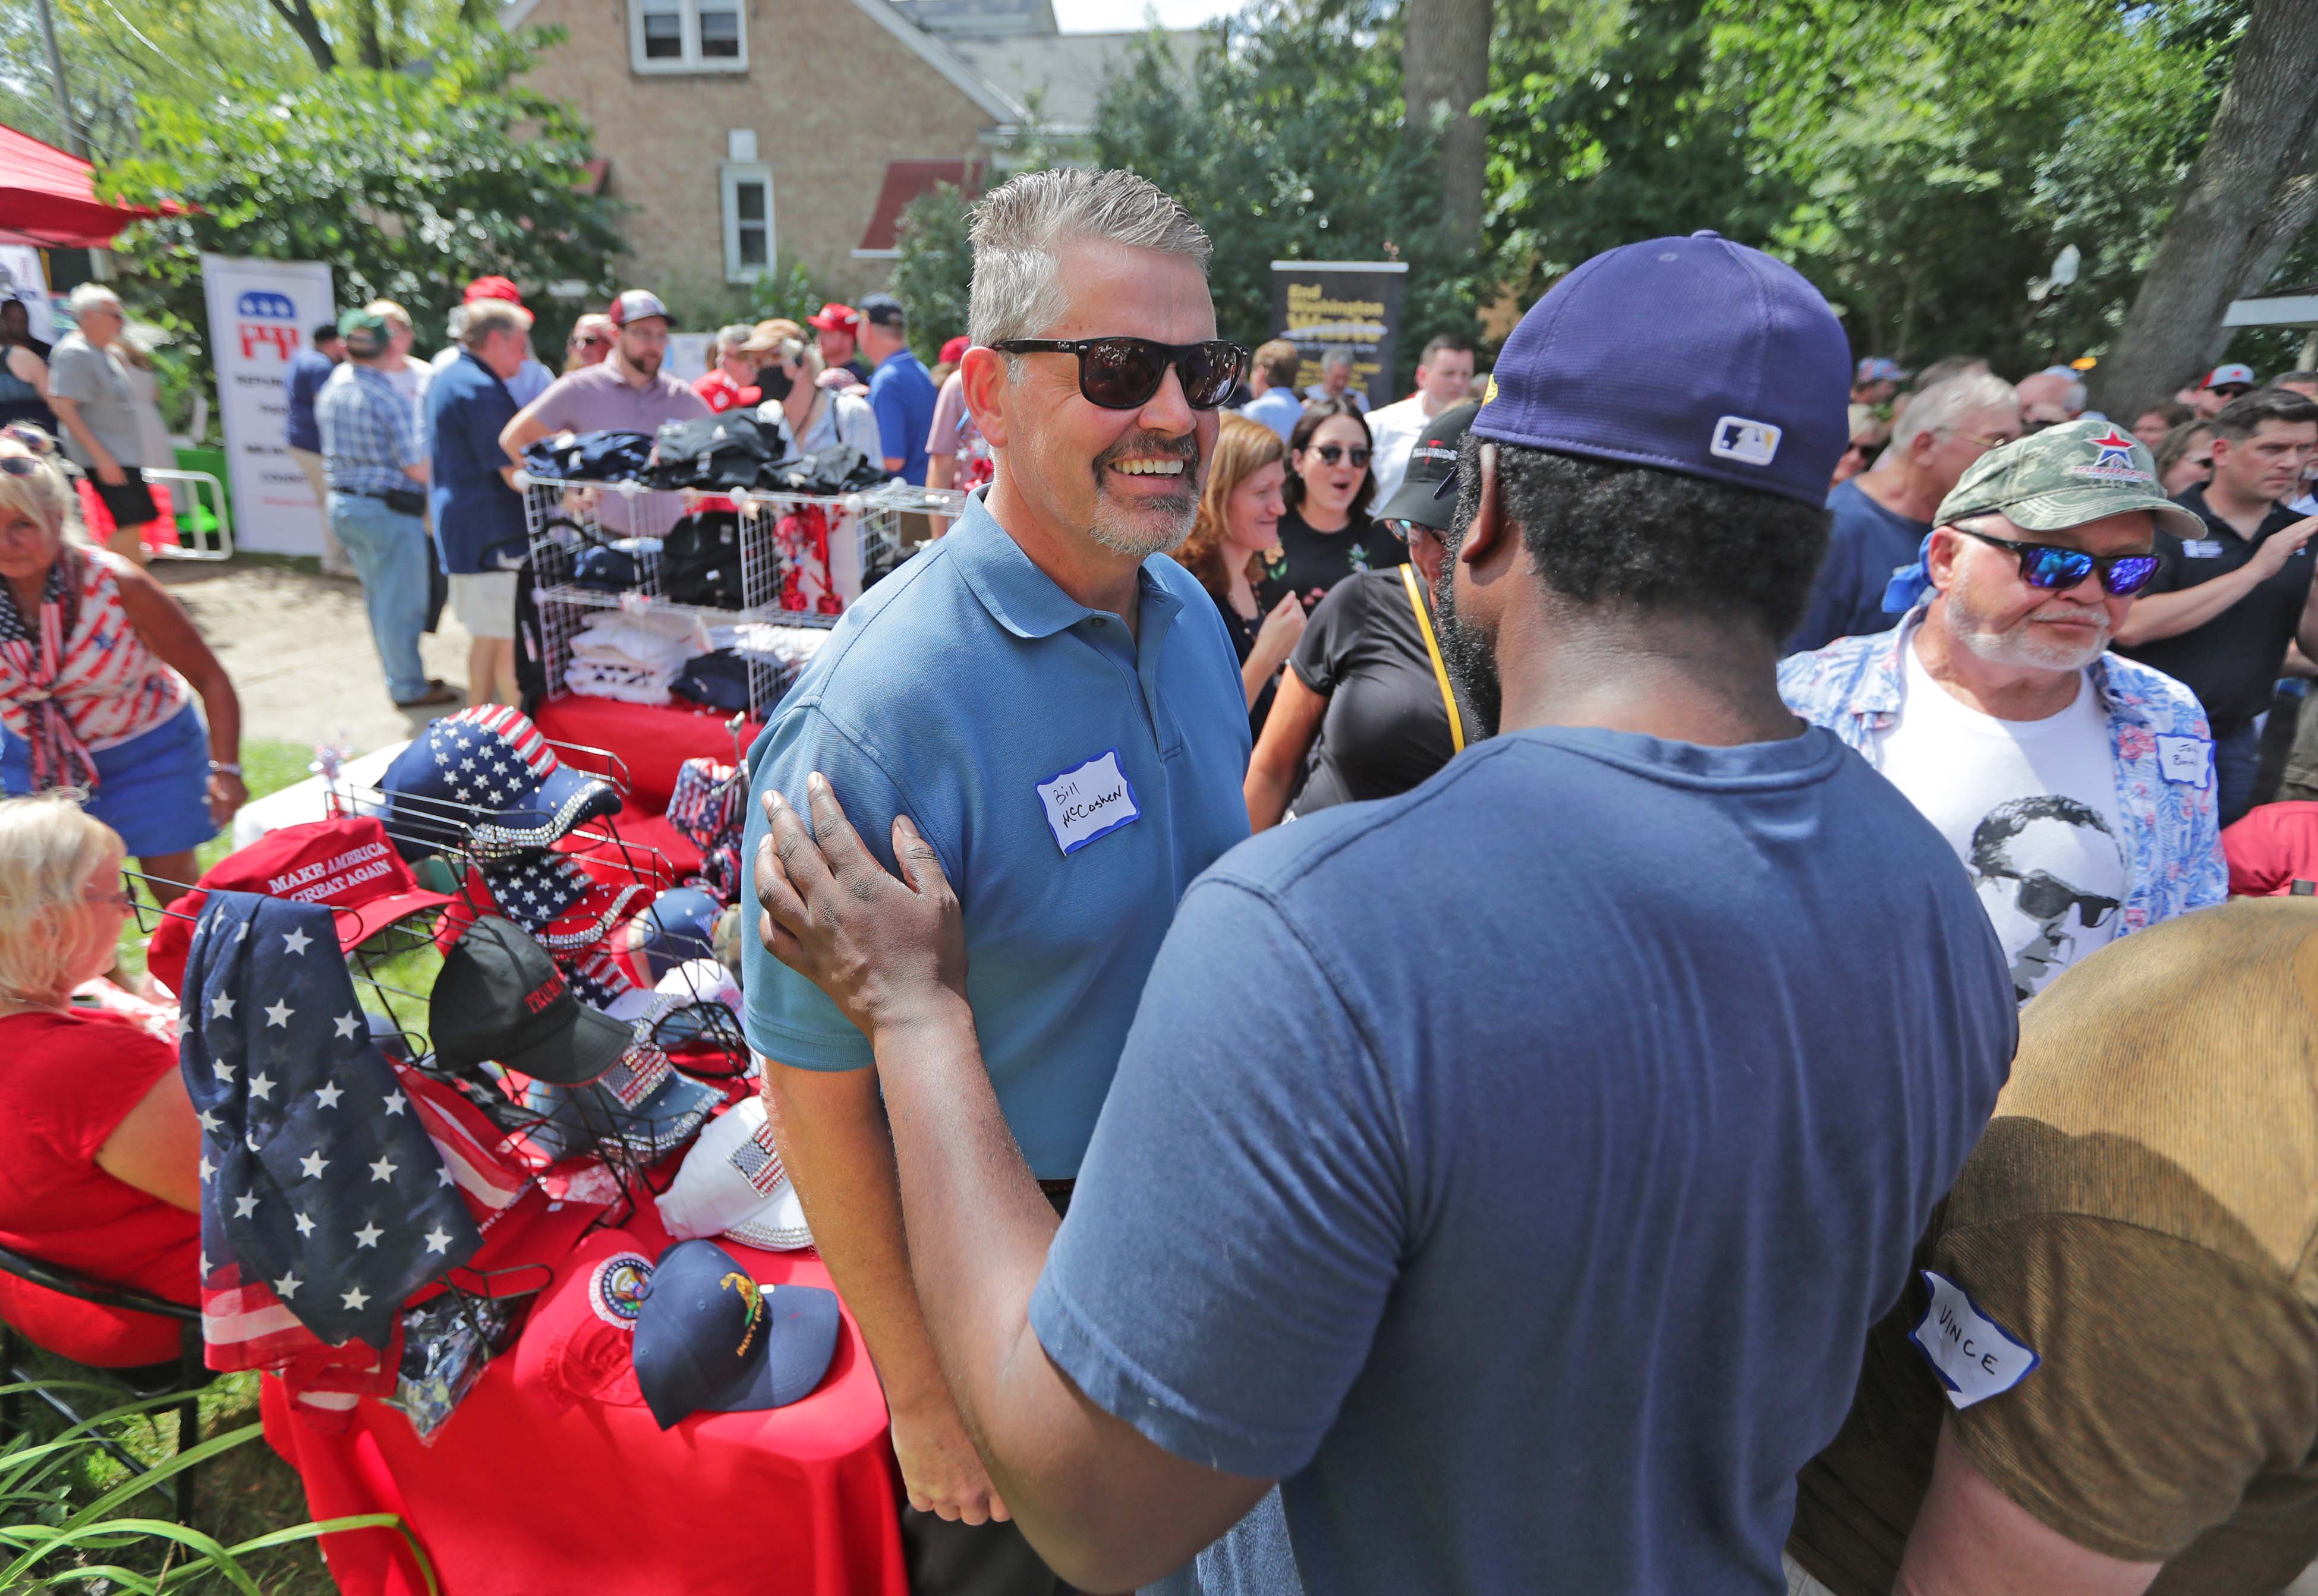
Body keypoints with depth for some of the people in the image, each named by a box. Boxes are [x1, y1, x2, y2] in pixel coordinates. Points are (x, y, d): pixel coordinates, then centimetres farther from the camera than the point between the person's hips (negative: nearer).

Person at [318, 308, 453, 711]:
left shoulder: (331, 390, 6)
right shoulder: (388, 398, -19)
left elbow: (332, 453, 16)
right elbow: (417, 467, -19)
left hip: (342, 504, 8)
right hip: (389, 510, -8)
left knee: (379, 597, 18)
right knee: (401, 602, 2)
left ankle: (399, 676, 29)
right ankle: (409, 687, 10)